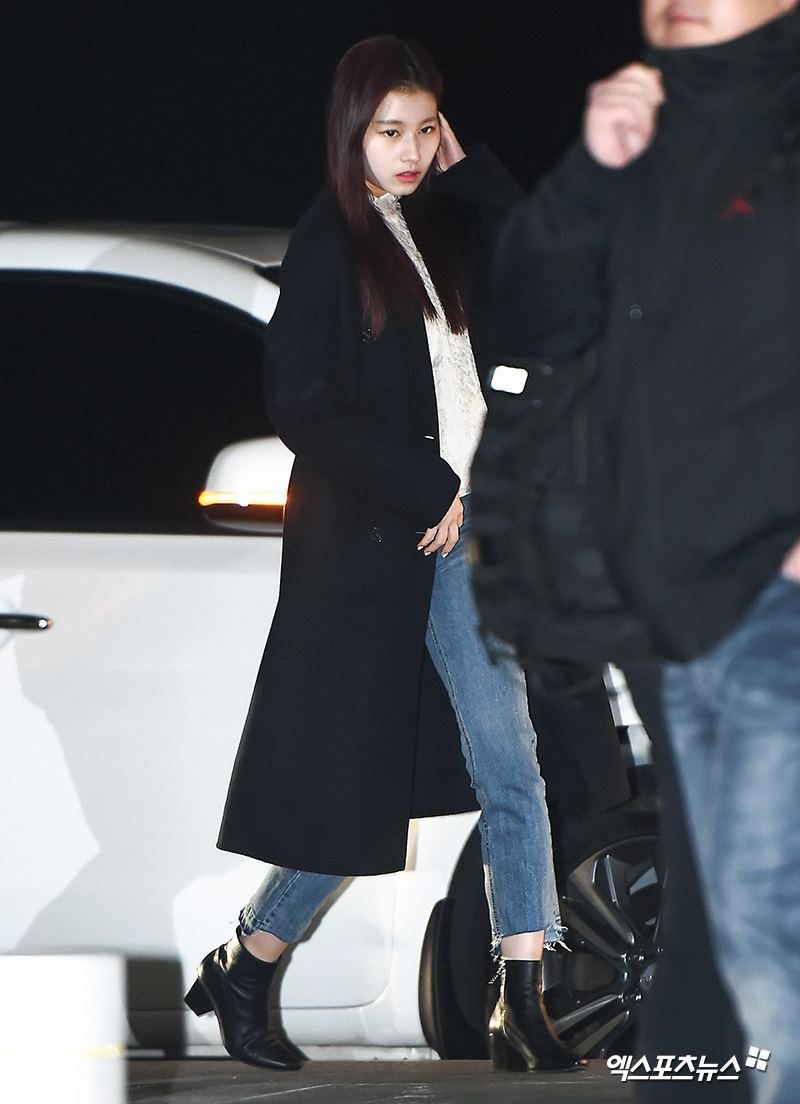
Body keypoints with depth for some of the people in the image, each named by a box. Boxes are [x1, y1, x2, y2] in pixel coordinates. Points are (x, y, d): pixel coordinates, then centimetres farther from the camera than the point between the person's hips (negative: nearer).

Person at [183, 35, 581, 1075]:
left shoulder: (435, 223, 11)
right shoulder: (328, 246, -7)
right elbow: (304, 406, -11)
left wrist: (464, 165, -1)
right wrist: (425, 492, -11)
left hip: (458, 523, 6)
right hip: (373, 540, -6)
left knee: (511, 771, -4)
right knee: (353, 790, 0)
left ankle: (524, 1007, -6)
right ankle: (240, 974, 18)